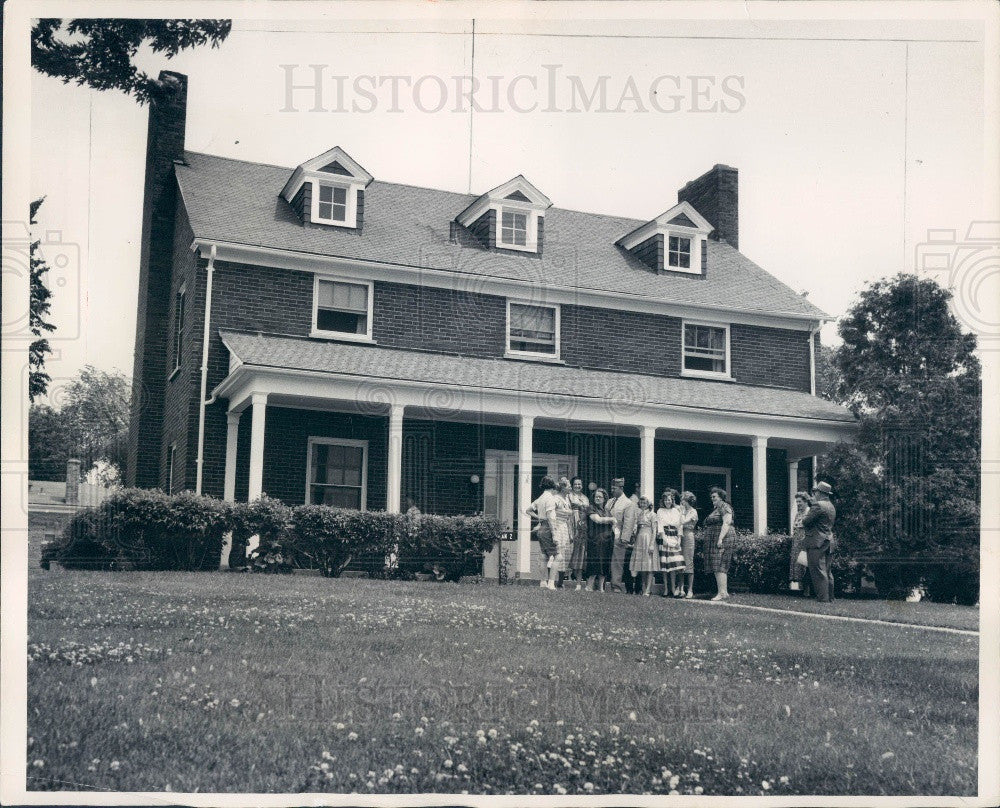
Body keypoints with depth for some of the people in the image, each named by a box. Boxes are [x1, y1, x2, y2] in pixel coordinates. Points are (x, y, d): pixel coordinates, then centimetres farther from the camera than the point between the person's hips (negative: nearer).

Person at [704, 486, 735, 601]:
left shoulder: (724, 507, -5)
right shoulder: (715, 509, 24)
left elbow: (726, 523, -16)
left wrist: (720, 539, -23)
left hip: (722, 540, -10)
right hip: (714, 542, 10)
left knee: (719, 567, -14)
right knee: (718, 567, 7)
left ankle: (722, 593, -16)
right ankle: (724, 592, 7)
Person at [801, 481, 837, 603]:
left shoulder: (818, 505, -14)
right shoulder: (831, 506, 16)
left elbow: (805, 522, -16)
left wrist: (806, 514, 6)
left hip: (817, 543, -10)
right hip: (828, 541, 10)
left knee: (818, 572, -8)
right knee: (827, 571, 13)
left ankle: (823, 599, -10)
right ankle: (830, 597, 16)